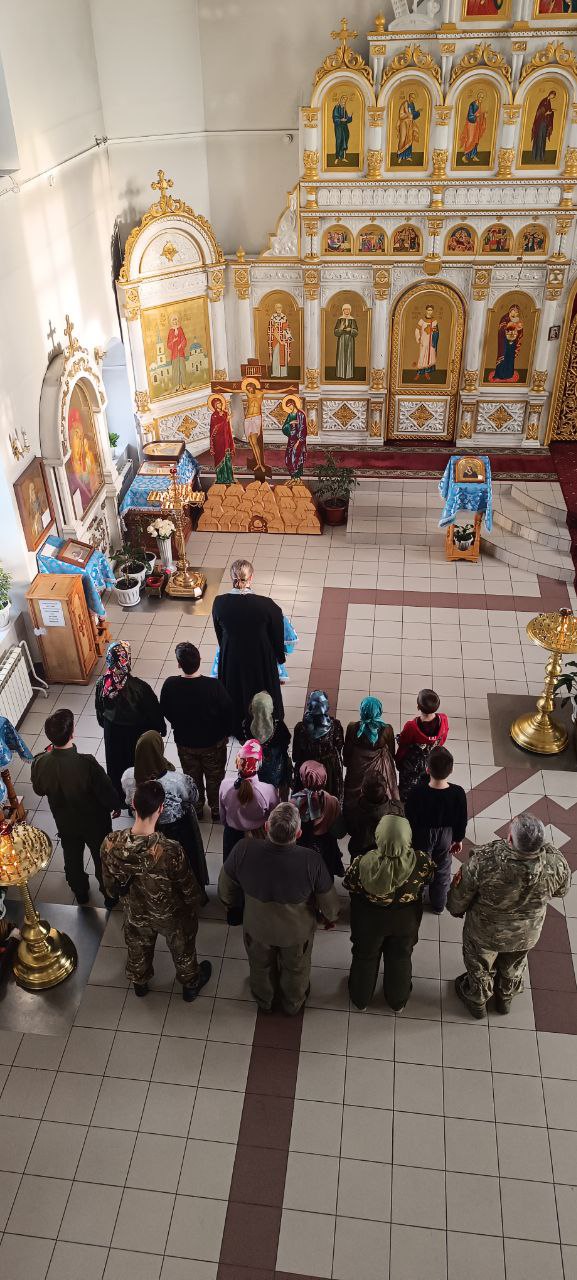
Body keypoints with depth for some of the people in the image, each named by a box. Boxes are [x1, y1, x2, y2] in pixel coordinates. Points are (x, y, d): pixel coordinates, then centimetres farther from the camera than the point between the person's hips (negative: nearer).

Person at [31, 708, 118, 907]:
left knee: (73, 859, 30)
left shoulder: (40, 763, -26)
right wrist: (110, 807, -4)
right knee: (102, 860, 24)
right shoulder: (87, 764, -39)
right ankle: (110, 896, 48)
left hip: (65, 824, 3)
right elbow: (110, 797, -27)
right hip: (95, 824, -3)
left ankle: (80, 894, 55)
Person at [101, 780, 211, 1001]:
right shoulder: (170, 851, -41)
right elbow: (188, 889, -22)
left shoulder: (111, 843, -30)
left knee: (137, 948, 34)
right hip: (170, 915, -3)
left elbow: (110, 884, -10)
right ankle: (191, 984, 57)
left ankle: (139, 983, 63)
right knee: (182, 949, 29)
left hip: (134, 913, 3)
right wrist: (194, 904, 1)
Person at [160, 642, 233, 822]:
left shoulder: (169, 685, -25)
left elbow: (165, 712, -6)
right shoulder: (214, 686, -30)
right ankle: (217, 810, 43)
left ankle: (196, 808, 46)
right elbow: (227, 713, -16)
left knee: (192, 778, 27)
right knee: (214, 778, 24)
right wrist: (225, 734, 4)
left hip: (185, 743, 2)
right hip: (213, 742, -1)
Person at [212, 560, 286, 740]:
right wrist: (280, 656, 8)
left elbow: (219, 634, -3)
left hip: (231, 659, 2)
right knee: (262, 692, 24)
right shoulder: (266, 605, -27)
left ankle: (238, 730, 47)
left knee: (236, 693, 26)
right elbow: (277, 636, -12)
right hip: (260, 658, -1)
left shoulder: (219, 603, -20)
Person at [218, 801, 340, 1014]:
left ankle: (264, 1000, 62)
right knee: (296, 969, 32)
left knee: (261, 966, 33)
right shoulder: (311, 861, -38)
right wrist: (332, 916, 5)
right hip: (297, 931, -1)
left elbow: (226, 887, -14)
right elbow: (328, 899, -19)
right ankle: (294, 1004, 60)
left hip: (257, 927, 1)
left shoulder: (244, 851, -35)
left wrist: (230, 904, 10)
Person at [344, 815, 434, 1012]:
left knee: (365, 958, 27)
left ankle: (360, 999, 52)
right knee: (400, 958, 29)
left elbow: (350, 887, -16)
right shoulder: (421, 861, -34)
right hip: (406, 921, 1)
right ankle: (398, 1002, 53)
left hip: (369, 921, -1)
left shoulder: (362, 864, -37)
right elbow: (429, 876, -9)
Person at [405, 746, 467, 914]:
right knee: (442, 872, 27)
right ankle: (438, 905, 49)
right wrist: (459, 839, 8)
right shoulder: (458, 793, -29)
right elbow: (462, 820, -12)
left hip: (421, 839, -1)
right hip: (445, 839, 2)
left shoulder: (416, 792, -34)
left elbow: (409, 819, -18)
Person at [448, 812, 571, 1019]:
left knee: (479, 967, 30)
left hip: (484, 932, -2)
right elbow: (561, 891, -9)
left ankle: (477, 1001, 57)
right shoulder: (556, 863, -34)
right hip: (527, 934, 3)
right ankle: (505, 999, 62)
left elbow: (460, 895, -21)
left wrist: (456, 909, 2)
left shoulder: (485, 860, -41)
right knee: (513, 968, 35)